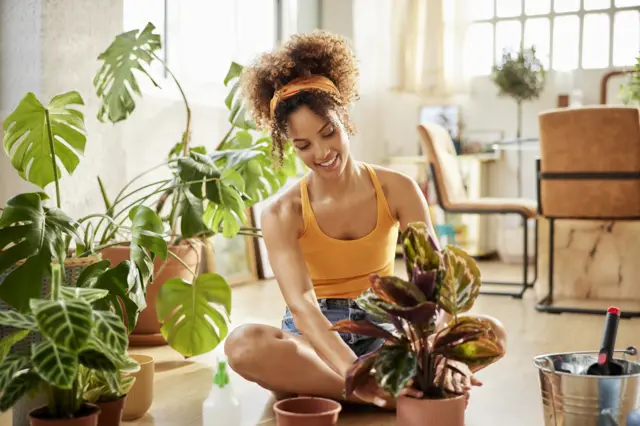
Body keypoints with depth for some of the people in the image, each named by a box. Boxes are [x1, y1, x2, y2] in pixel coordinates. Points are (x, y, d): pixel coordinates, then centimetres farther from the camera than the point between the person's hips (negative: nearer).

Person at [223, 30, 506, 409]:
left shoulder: (398, 190, -7)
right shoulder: (281, 216, -13)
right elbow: (301, 304, -27)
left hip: (383, 331, 2)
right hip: (314, 339, -2)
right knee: (243, 344, -35)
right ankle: (390, 395, -28)